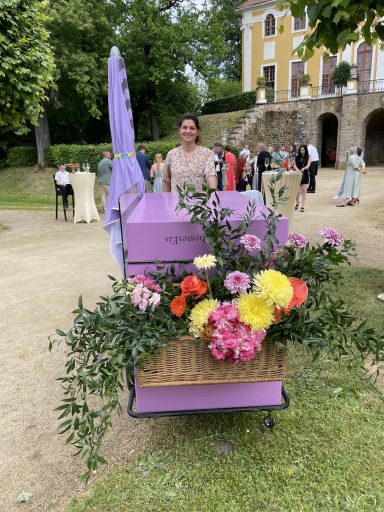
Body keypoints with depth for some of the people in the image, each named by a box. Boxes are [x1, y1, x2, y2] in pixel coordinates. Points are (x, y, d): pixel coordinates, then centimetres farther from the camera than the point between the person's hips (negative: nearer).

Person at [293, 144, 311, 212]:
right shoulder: (297, 157, 8)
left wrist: (303, 168, -31)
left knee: (304, 190, -1)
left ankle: (302, 206, 4)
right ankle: (297, 203, 26)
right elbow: (295, 165, 1)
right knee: (296, 190, -2)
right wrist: (297, 169, -22)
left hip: (305, 175, -1)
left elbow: (308, 165, -10)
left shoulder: (308, 157, 3)